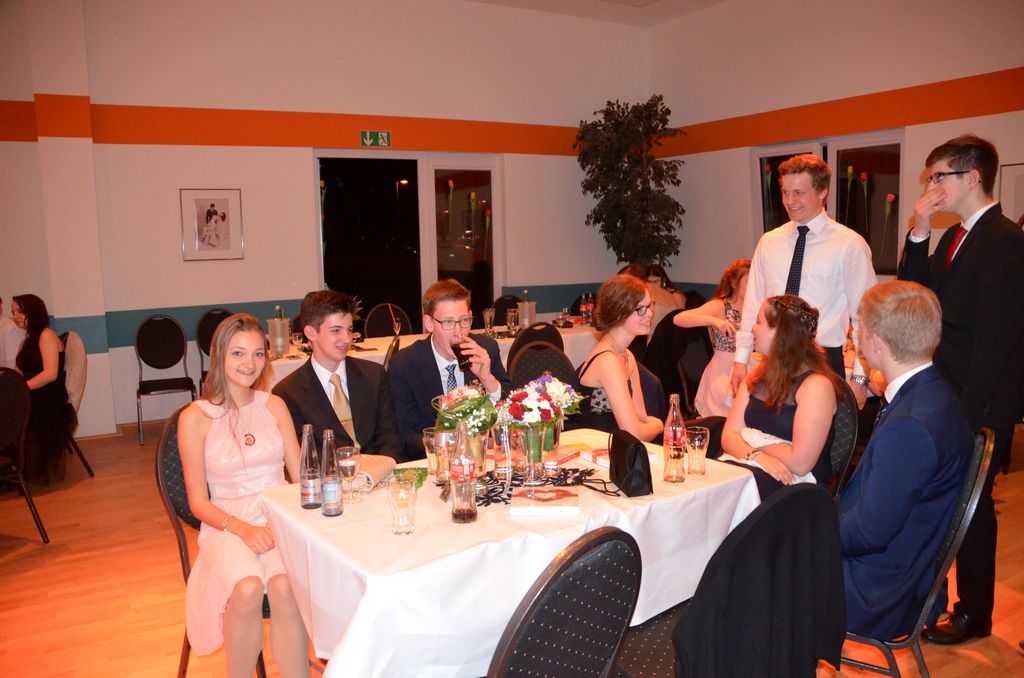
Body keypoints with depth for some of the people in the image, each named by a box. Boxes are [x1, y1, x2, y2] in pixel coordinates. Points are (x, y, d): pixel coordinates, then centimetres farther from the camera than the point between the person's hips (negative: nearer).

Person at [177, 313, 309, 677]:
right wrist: (242, 528, -16)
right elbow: (199, 502, 2)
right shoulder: (195, 418, -1)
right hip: (228, 526, -1)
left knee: (284, 587, -30)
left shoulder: (274, 406, 8)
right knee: (247, 589, -32)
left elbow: (300, 476, 8)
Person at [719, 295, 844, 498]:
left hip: (793, 482, -6)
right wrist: (755, 455, -17)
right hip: (750, 468, 6)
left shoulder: (817, 385, -11)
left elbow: (800, 463, -17)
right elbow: (729, 435, 5)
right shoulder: (758, 375, 13)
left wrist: (754, 440, -3)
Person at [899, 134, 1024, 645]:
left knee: (970, 506, 6)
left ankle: (974, 615, 26)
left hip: (978, 403, -8)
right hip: (943, 395, 8)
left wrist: (967, 412, -22)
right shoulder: (954, 238, 10)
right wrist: (918, 235, -1)